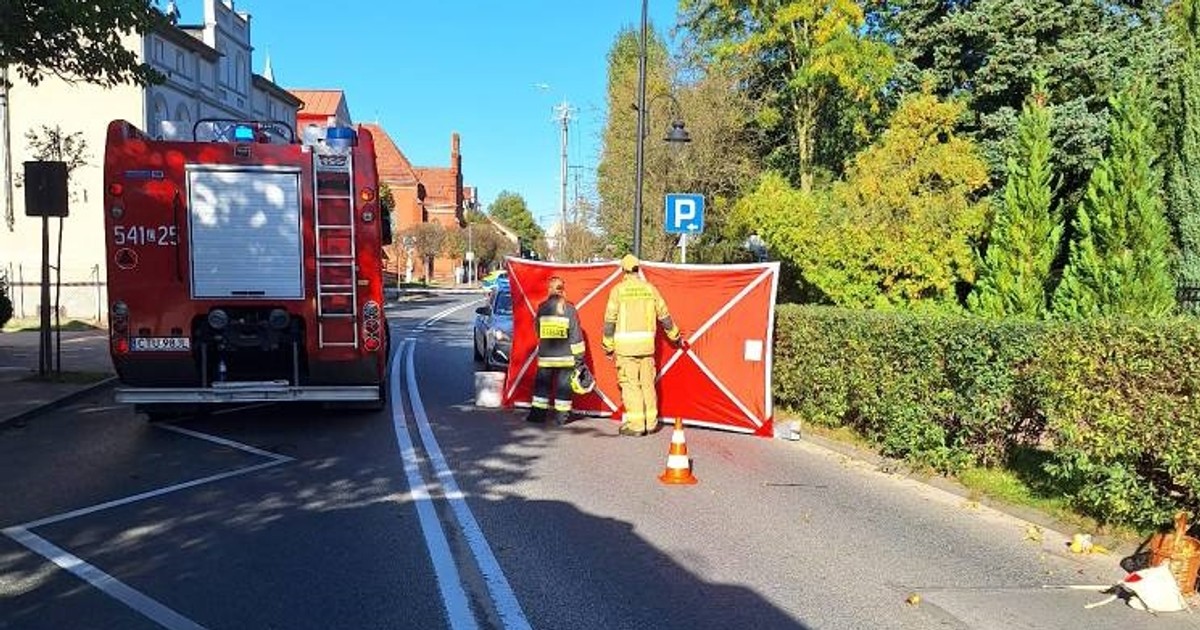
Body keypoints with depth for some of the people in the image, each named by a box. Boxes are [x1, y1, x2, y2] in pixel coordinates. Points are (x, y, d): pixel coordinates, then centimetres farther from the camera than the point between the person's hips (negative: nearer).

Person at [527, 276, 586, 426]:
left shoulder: (542, 308, -2)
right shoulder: (569, 309, -7)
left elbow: (538, 330, 10)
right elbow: (575, 335, -6)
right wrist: (578, 356, 0)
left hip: (545, 356, 1)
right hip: (565, 356, -1)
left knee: (542, 384, 12)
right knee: (563, 385, 6)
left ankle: (538, 413, 13)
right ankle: (561, 416, 8)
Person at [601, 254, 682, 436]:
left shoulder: (618, 290, -2)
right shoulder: (650, 288, 7)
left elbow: (610, 319, -3)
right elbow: (663, 315, 14)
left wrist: (608, 345, 6)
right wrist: (674, 336, 28)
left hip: (625, 344, -3)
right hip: (646, 343, 4)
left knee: (630, 383, -1)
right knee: (647, 382, 11)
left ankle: (636, 424, -1)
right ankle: (651, 422, 17)